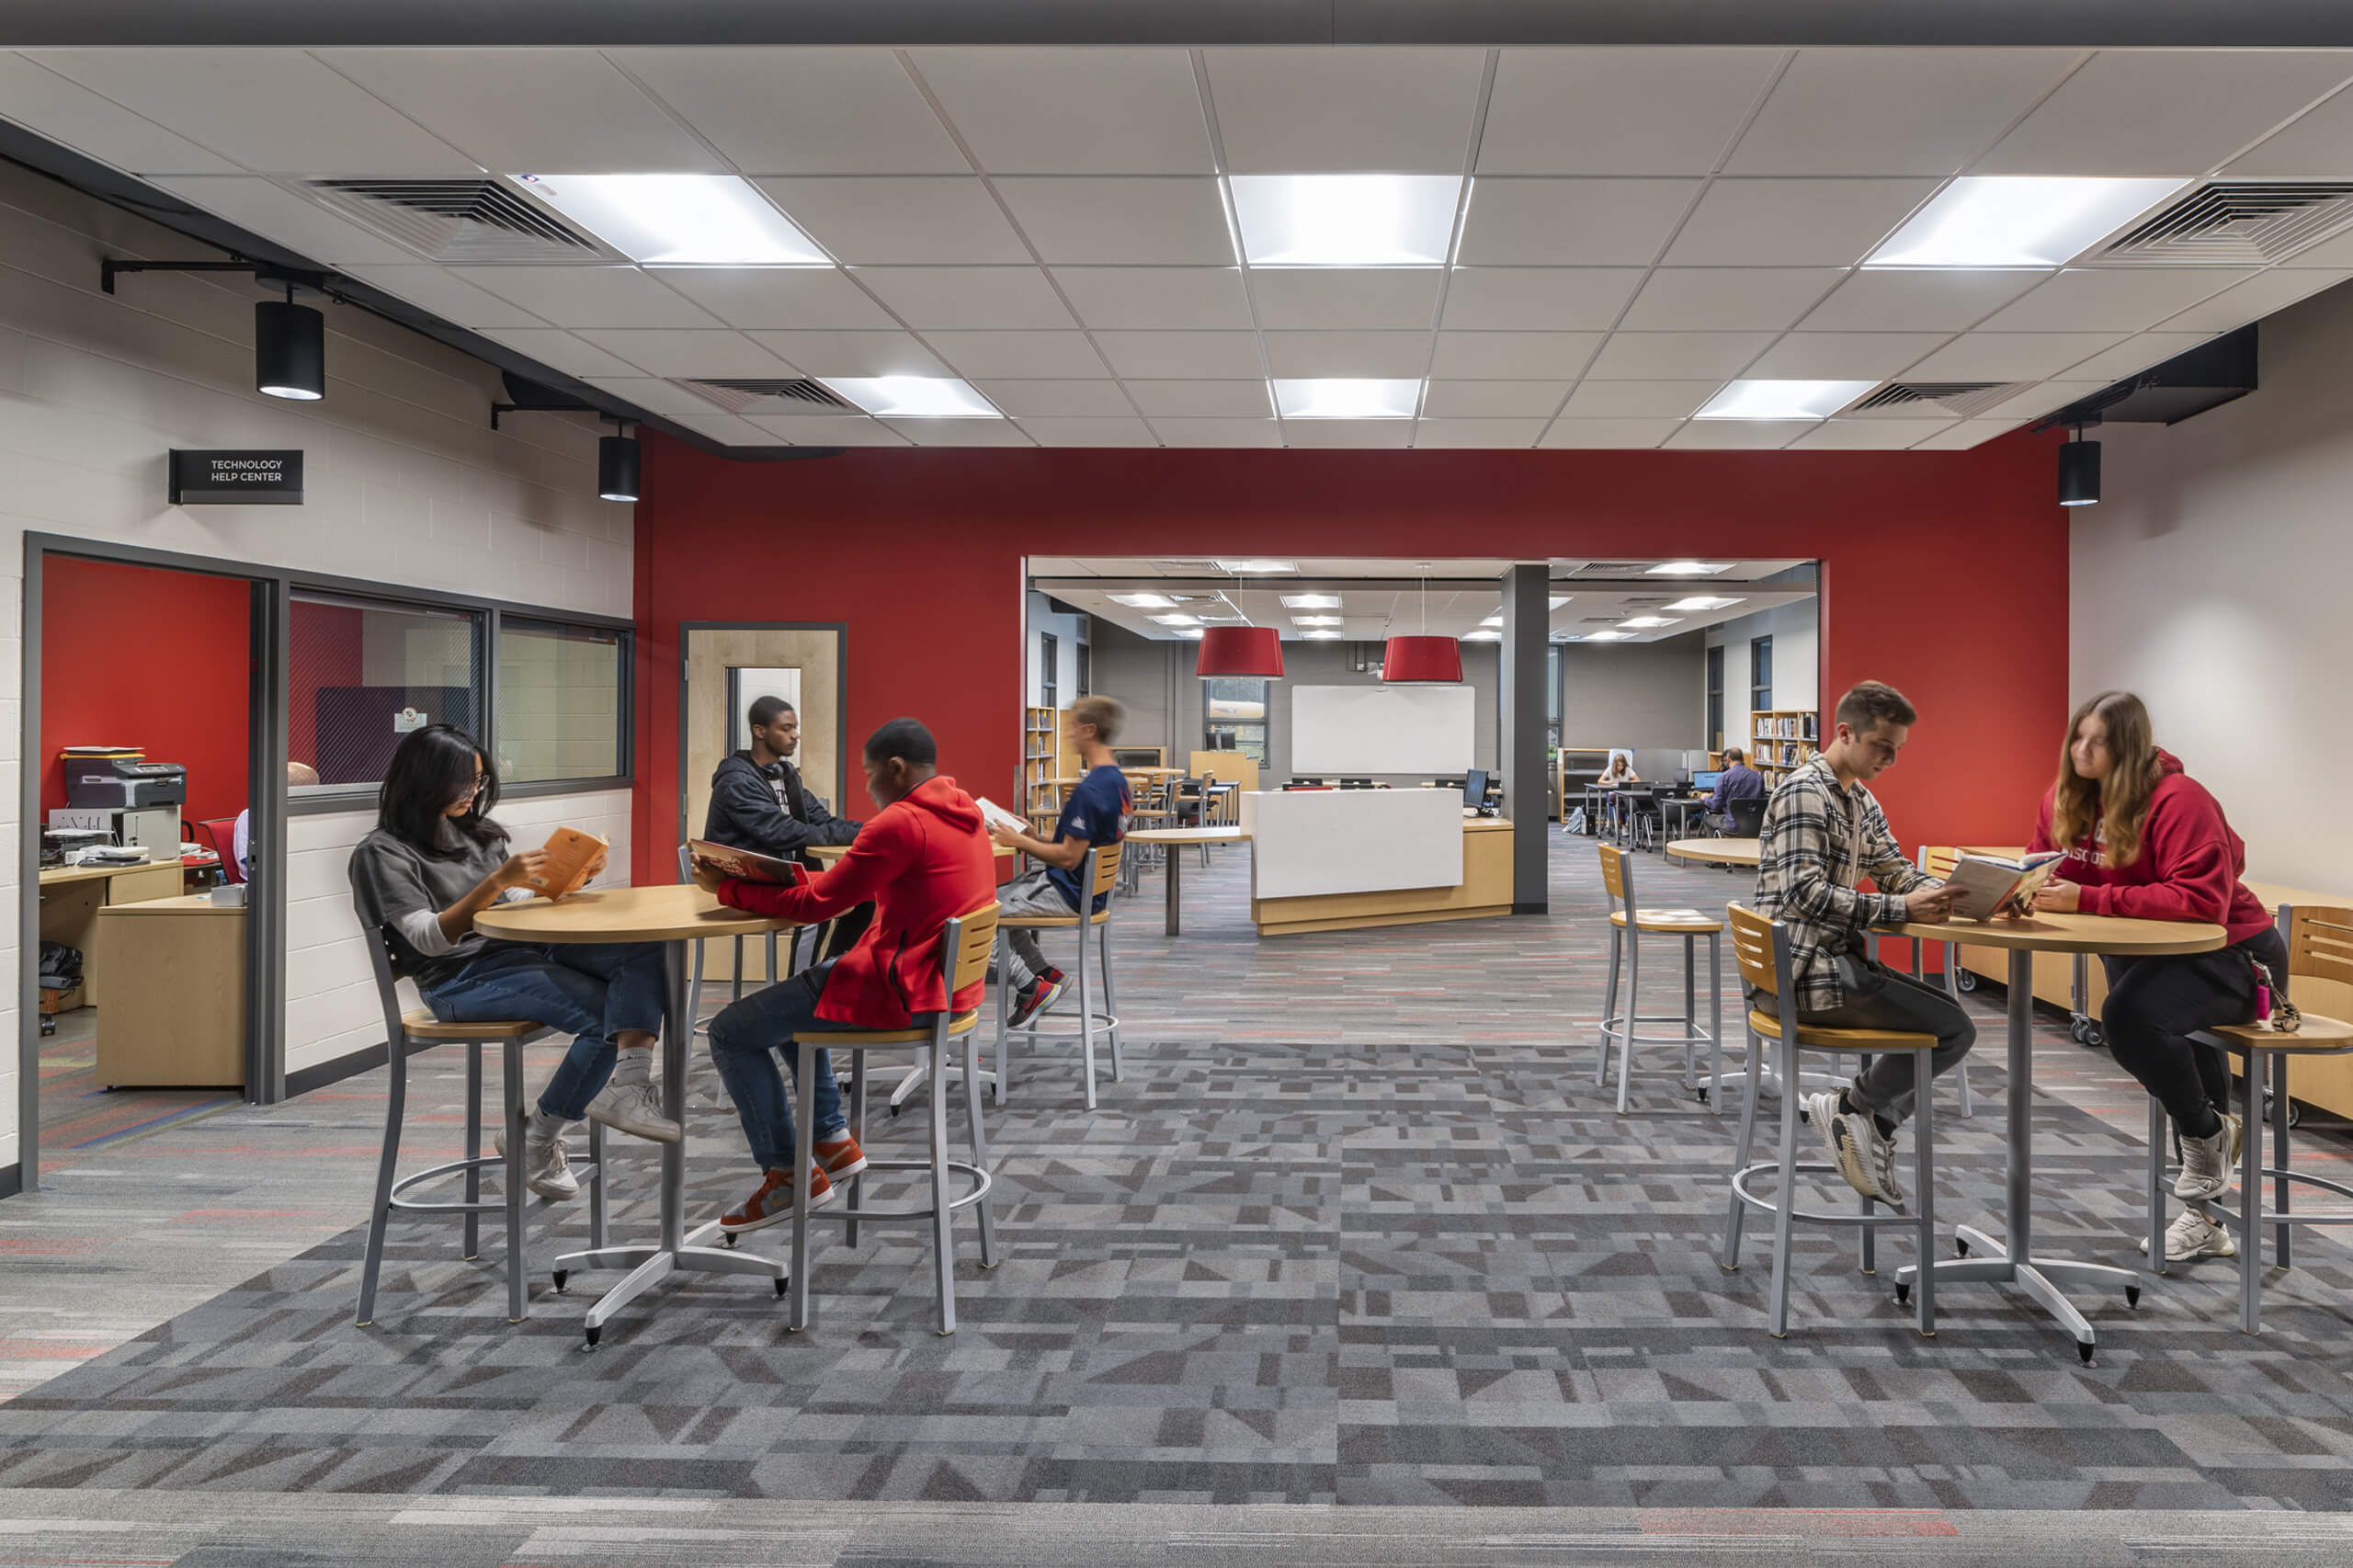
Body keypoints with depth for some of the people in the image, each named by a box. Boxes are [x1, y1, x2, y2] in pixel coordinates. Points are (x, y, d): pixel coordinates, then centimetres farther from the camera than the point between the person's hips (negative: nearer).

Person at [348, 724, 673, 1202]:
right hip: (463, 978, -6)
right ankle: (535, 1140, -10)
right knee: (603, 1013, -28)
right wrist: (497, 882, -24)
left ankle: (626, 1086, -38)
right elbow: (429, 938, -12)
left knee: (646, 949, -22)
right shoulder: (382, 853, 0)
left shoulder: (476, 833, 21)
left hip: (524, 948, 7)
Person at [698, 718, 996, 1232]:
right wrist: (811, 881, 5)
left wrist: (727, 887, -4)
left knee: (729, 1033, 1)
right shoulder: (964, 815, 9)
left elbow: (815, 906, -15)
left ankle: (789, 1175, 9)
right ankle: (833, 1139, 29)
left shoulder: (900, 823, -21)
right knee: (793, 995, 30)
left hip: (897, 994, -10)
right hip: (945, 982, 10)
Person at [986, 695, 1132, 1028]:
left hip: (1067, 894, -10)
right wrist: (1029, 838, 11)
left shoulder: (1089, 791, -25)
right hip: (1089, 886, 10)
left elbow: (1069, 858, -24)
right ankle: (1046, 974, 16)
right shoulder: (1117, 780, 7)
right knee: (993, 898, 20)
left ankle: (1032, 988, -2)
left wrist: (1019, 841, -12)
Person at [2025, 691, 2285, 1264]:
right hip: (2148, 953, 7)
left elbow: (2202, 900, -29)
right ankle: (2204, 1219, 8)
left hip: (2231, 953, -7)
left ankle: (2208, 1132, -3)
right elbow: (2042, 870, 5)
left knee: (2129, 1015, -31)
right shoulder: (2065, 798, 1)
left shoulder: (2178, 801, -21)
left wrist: (2088, 898, -31)